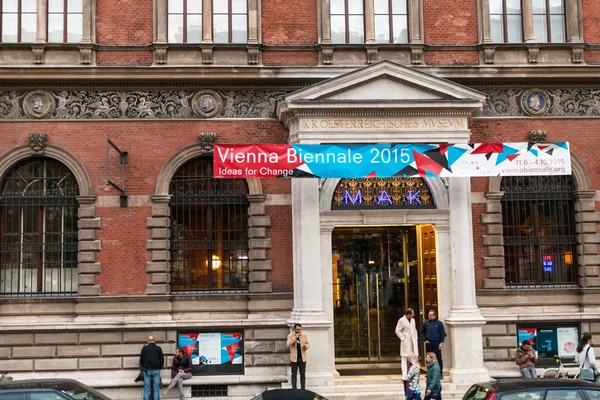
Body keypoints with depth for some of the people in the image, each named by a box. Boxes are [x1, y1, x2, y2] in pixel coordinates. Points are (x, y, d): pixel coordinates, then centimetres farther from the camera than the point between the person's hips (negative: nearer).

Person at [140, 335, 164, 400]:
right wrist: (160, 367, 16)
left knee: (146, 386, 3)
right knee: (156, 386, 1)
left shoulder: (144, 348, 1)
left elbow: (141, 360, 5)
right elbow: (162, 359, 2)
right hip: (156, 370, 0)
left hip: (147, 370, 1)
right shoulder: (158, 348, 0)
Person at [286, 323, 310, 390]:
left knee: (303, 375, 4)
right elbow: (288, 344, -18)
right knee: (294, 375, 3)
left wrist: (306, 346, -17)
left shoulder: (304, 335, 0)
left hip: (302, 358, 1)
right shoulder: (290, 335, -5)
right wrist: (295, 337, -26)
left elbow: (308, 344, 6)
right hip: (294, 358, -1)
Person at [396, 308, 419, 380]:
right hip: (406, 342, -6)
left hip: (413, 342, 6)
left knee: (414, 357, 5)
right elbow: (397, 331, -8)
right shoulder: (401, 321, -8)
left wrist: (416, 337, 11)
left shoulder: (412, 320, 13)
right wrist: (403, 338, -12)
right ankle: (405, 375, -1)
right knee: (405, 358, -3)